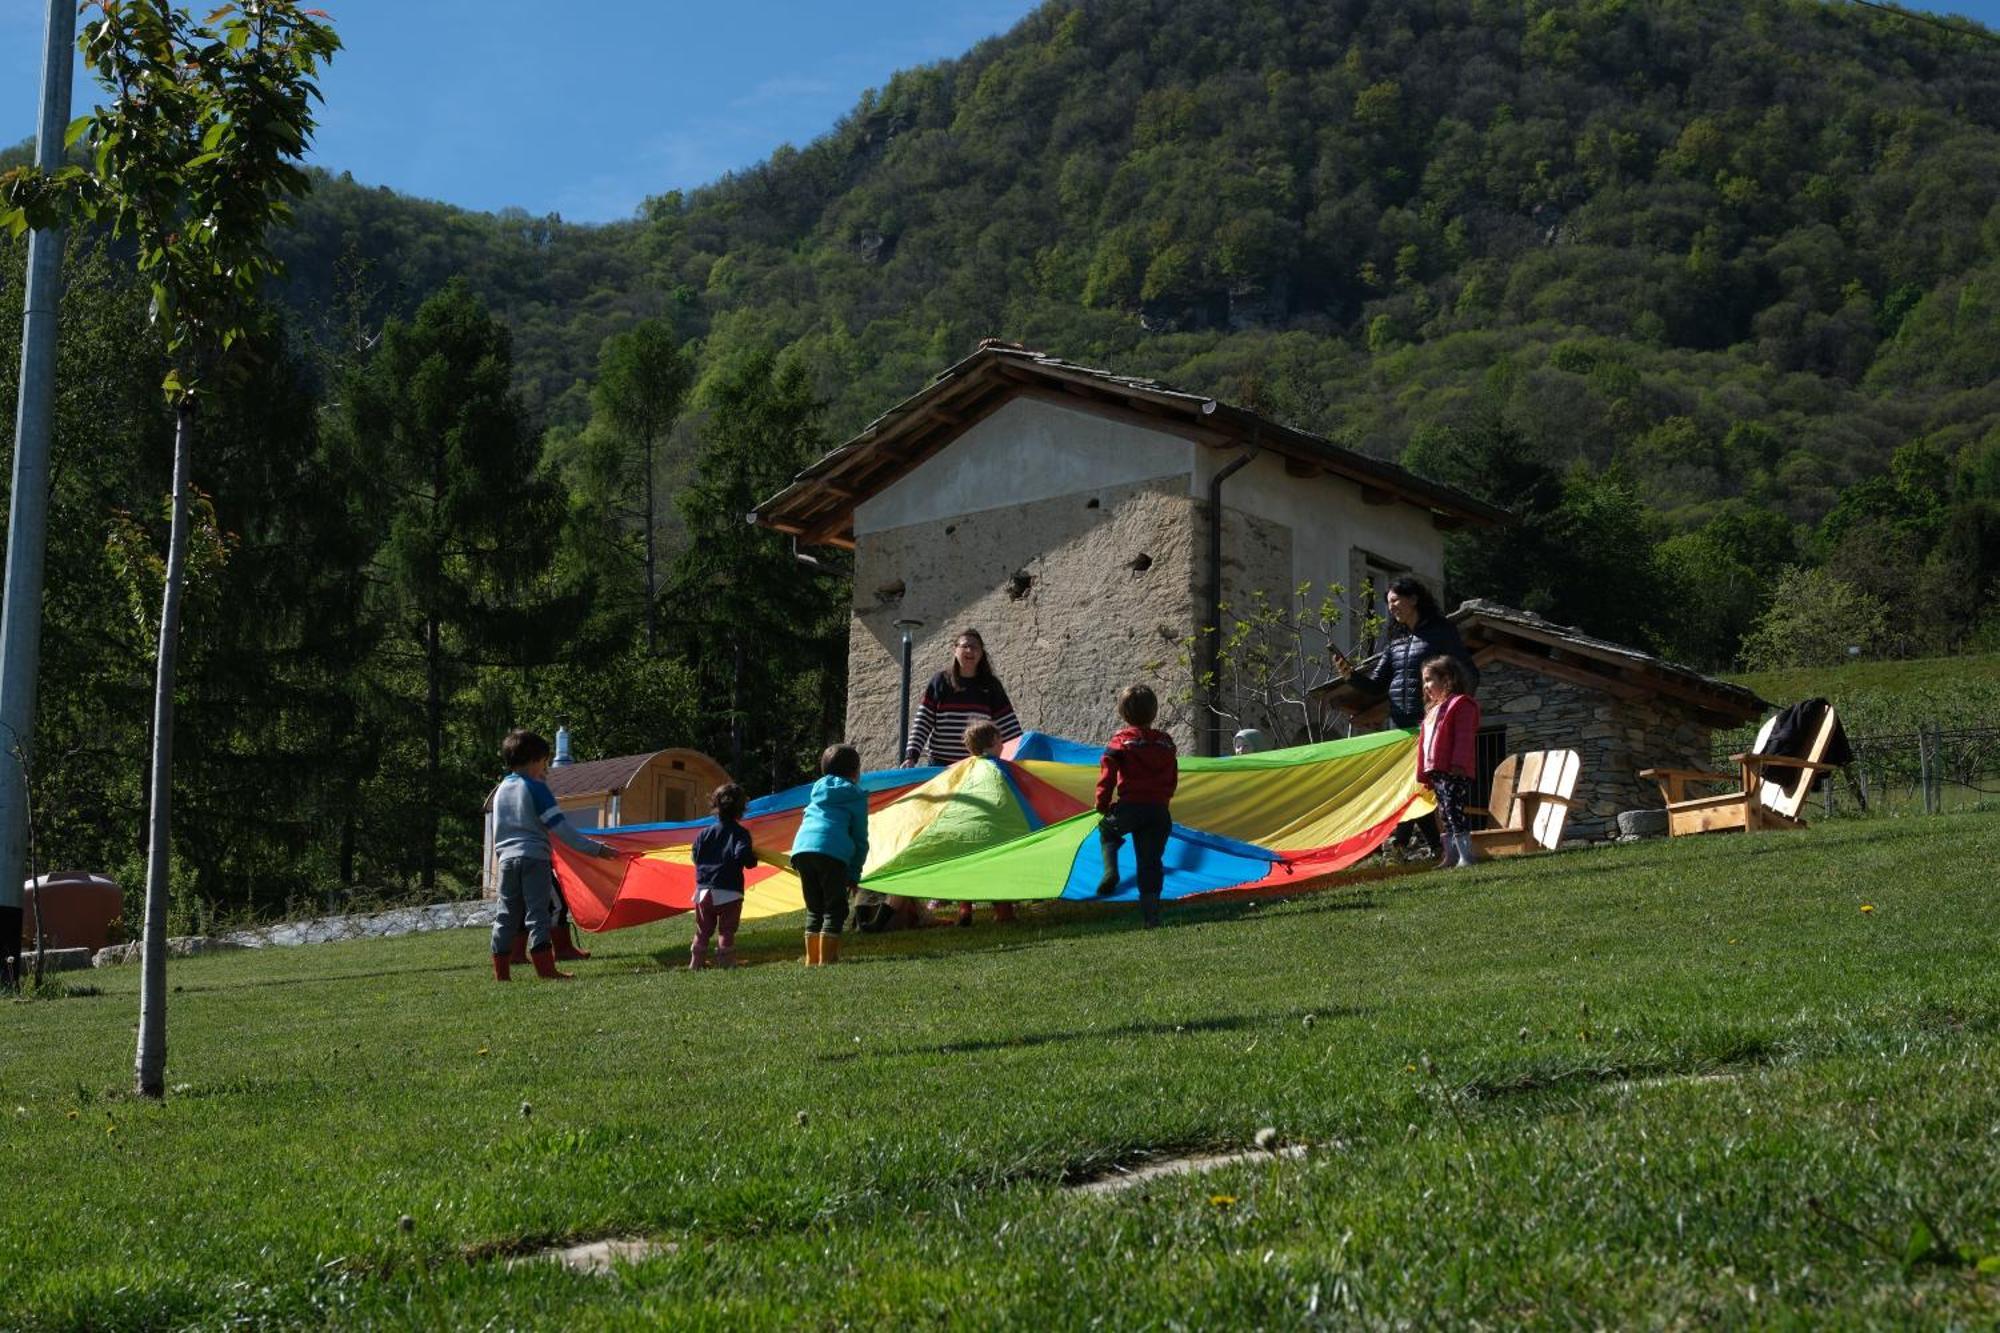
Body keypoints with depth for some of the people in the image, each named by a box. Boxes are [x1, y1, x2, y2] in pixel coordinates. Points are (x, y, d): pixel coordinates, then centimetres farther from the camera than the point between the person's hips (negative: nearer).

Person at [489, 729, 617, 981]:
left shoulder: (500, 790, 15)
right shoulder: (535, 788, -7)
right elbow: (560, 827, -11)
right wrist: (594, 848, -10)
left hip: (506, 858, 6)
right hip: (533, 858, -6)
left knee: (507, 915, 9)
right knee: (537, 913, -6)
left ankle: (500, 972, 10)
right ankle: (545, 969, -9)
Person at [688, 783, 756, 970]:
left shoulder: (705, 833, 6)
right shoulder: (740, 833, -6)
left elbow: (695, 856, 6)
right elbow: (743, 855, -19)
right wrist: (754, 858, 2)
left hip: (704, 891, 4)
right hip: (729, 892, -4)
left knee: (702, 930, 13)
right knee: (726, 930, 1)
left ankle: (696, 962, 15)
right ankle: (725, 961, -3)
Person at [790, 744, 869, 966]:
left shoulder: (817, 791, 31)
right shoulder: (856, 796, 15)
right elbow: (860, 839, 12)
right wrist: (855, 875, 16)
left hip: (801, 848, 5)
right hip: (832, 852, -5)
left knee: (814, 908, 16)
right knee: (835, 908, 3)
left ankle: (812, 958, 13)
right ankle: (826, 958, -3)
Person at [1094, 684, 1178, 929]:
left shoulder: (1121, 741, -2)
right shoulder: (1166, 742, 11)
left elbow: (1107, 774, -7)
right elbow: (1173, 780, 15)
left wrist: (1102, 804, 4)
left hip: (1129, 807, -3)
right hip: (1159, 811, 3)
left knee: (1107, 829, 27)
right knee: (1151, 863, 8)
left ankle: (1110, 872, 4)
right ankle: (1151, 915, 4)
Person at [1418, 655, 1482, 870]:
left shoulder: (1461, 703, -5)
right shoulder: (1433, 709, 24)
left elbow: (1464, 738, -16)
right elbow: (1425, 742, 23)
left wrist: (1459, 764, -24)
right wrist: (1424, 773, 20)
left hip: (1454, 772, -10)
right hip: (1437, 772, 10)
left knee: (1455, 813, -13)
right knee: (1445, 816, 12)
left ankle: (1466, 856, -12)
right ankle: (1450, 856, 18)